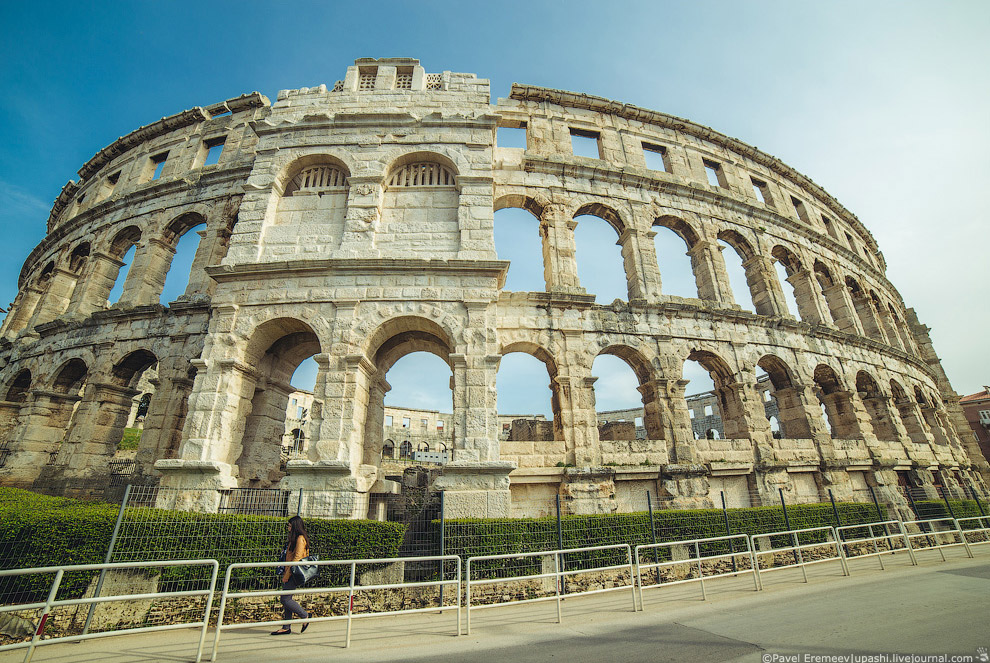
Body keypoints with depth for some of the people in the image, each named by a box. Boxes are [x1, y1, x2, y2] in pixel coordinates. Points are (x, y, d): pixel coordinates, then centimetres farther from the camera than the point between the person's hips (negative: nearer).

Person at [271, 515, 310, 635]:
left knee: (285, 598, -7)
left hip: (294, 574, -9)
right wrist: (285, 573, 16)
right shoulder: (294, 538, 16)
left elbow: (297, 558, -20)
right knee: (286, 599, 9)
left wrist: (287, 574, -17)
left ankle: (305, 616, 6)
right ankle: (286, 628, 17)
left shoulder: (300, 538, -15)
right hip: (289, 574, 9)